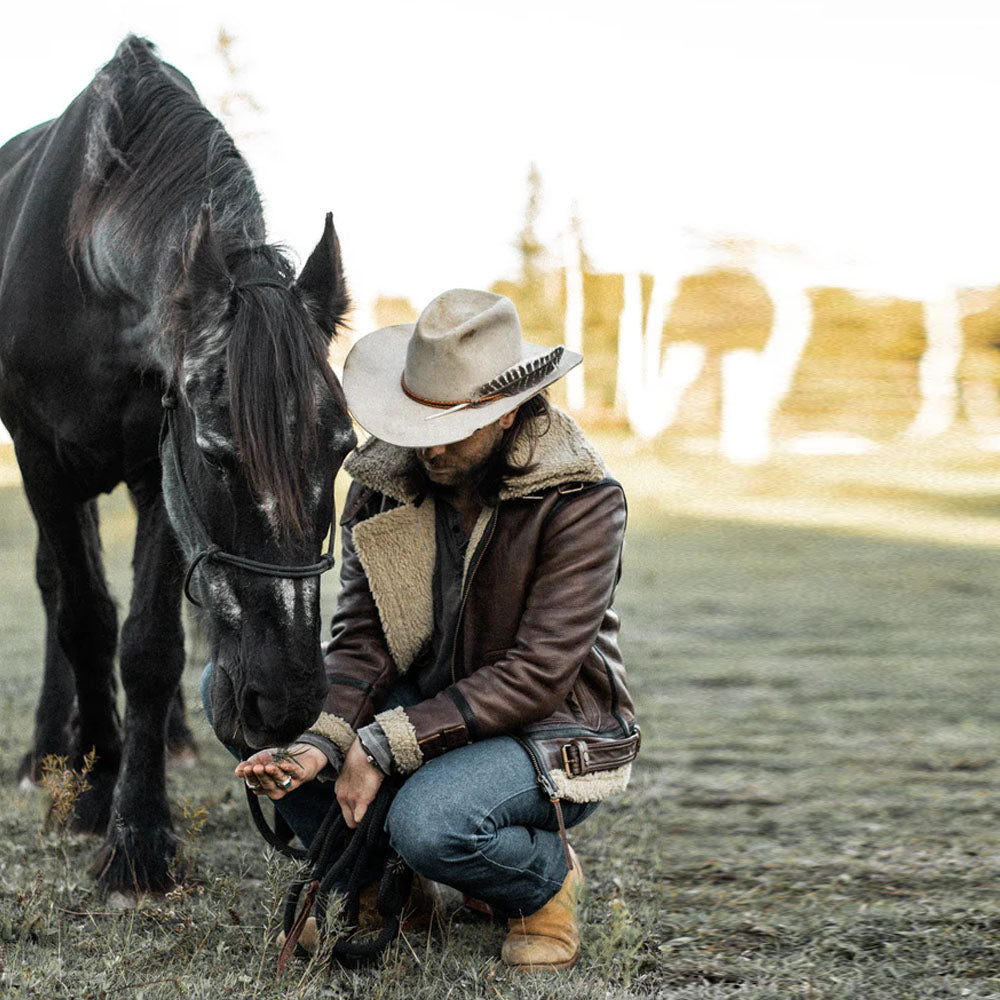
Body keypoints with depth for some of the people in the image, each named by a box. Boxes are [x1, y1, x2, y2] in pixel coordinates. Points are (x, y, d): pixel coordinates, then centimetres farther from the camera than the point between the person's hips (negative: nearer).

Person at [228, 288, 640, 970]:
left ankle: (546, 874, 0)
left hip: (551, 733, -6)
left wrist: (383, 744, -28)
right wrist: (320, 743, -27)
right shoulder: (384, 479, -5)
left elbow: (537, 675, -24)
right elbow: (363, 638, -7)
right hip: (421, 706, 6)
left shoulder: (583, 502, -20)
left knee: (428, 821, -37)